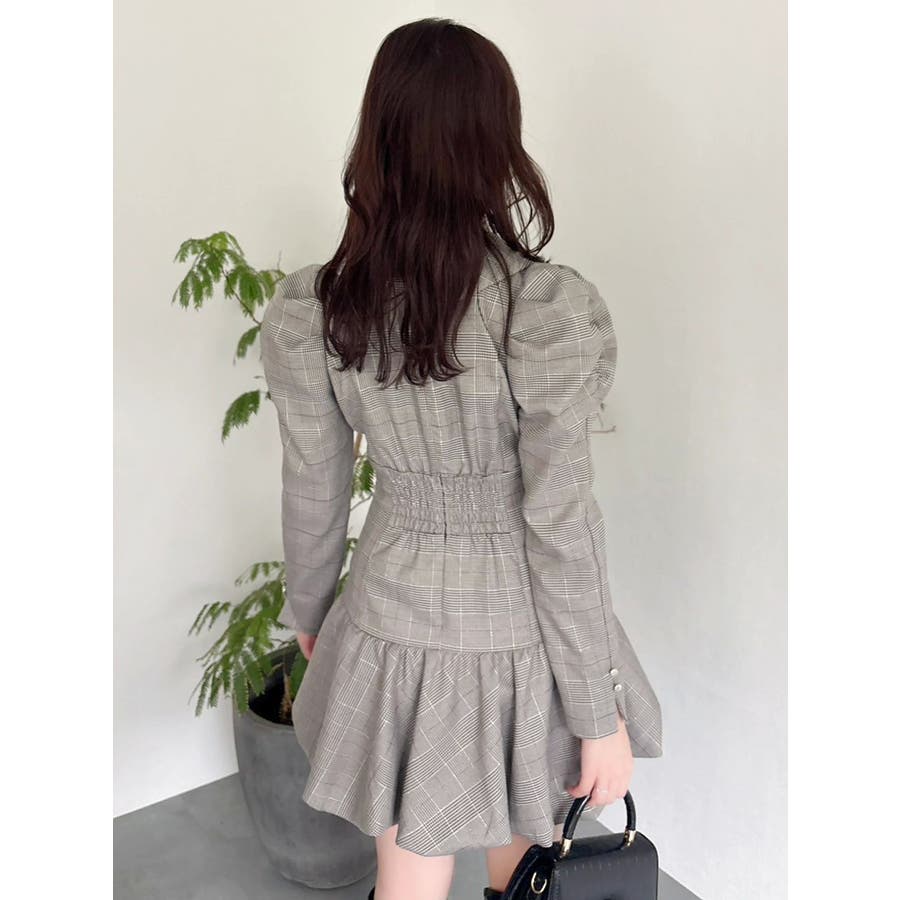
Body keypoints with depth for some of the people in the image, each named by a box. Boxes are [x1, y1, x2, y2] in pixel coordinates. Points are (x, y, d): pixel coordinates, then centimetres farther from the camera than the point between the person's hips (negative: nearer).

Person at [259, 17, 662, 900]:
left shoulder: (308, 310, -13)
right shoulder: (553, 307, -24)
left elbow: (314, 493, -3)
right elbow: (558, 526, -22)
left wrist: (308, 607, 17)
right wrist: (601, 713, -9)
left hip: (395, 619, 3)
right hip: (520, 634, -2)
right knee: (527, 819, 32)